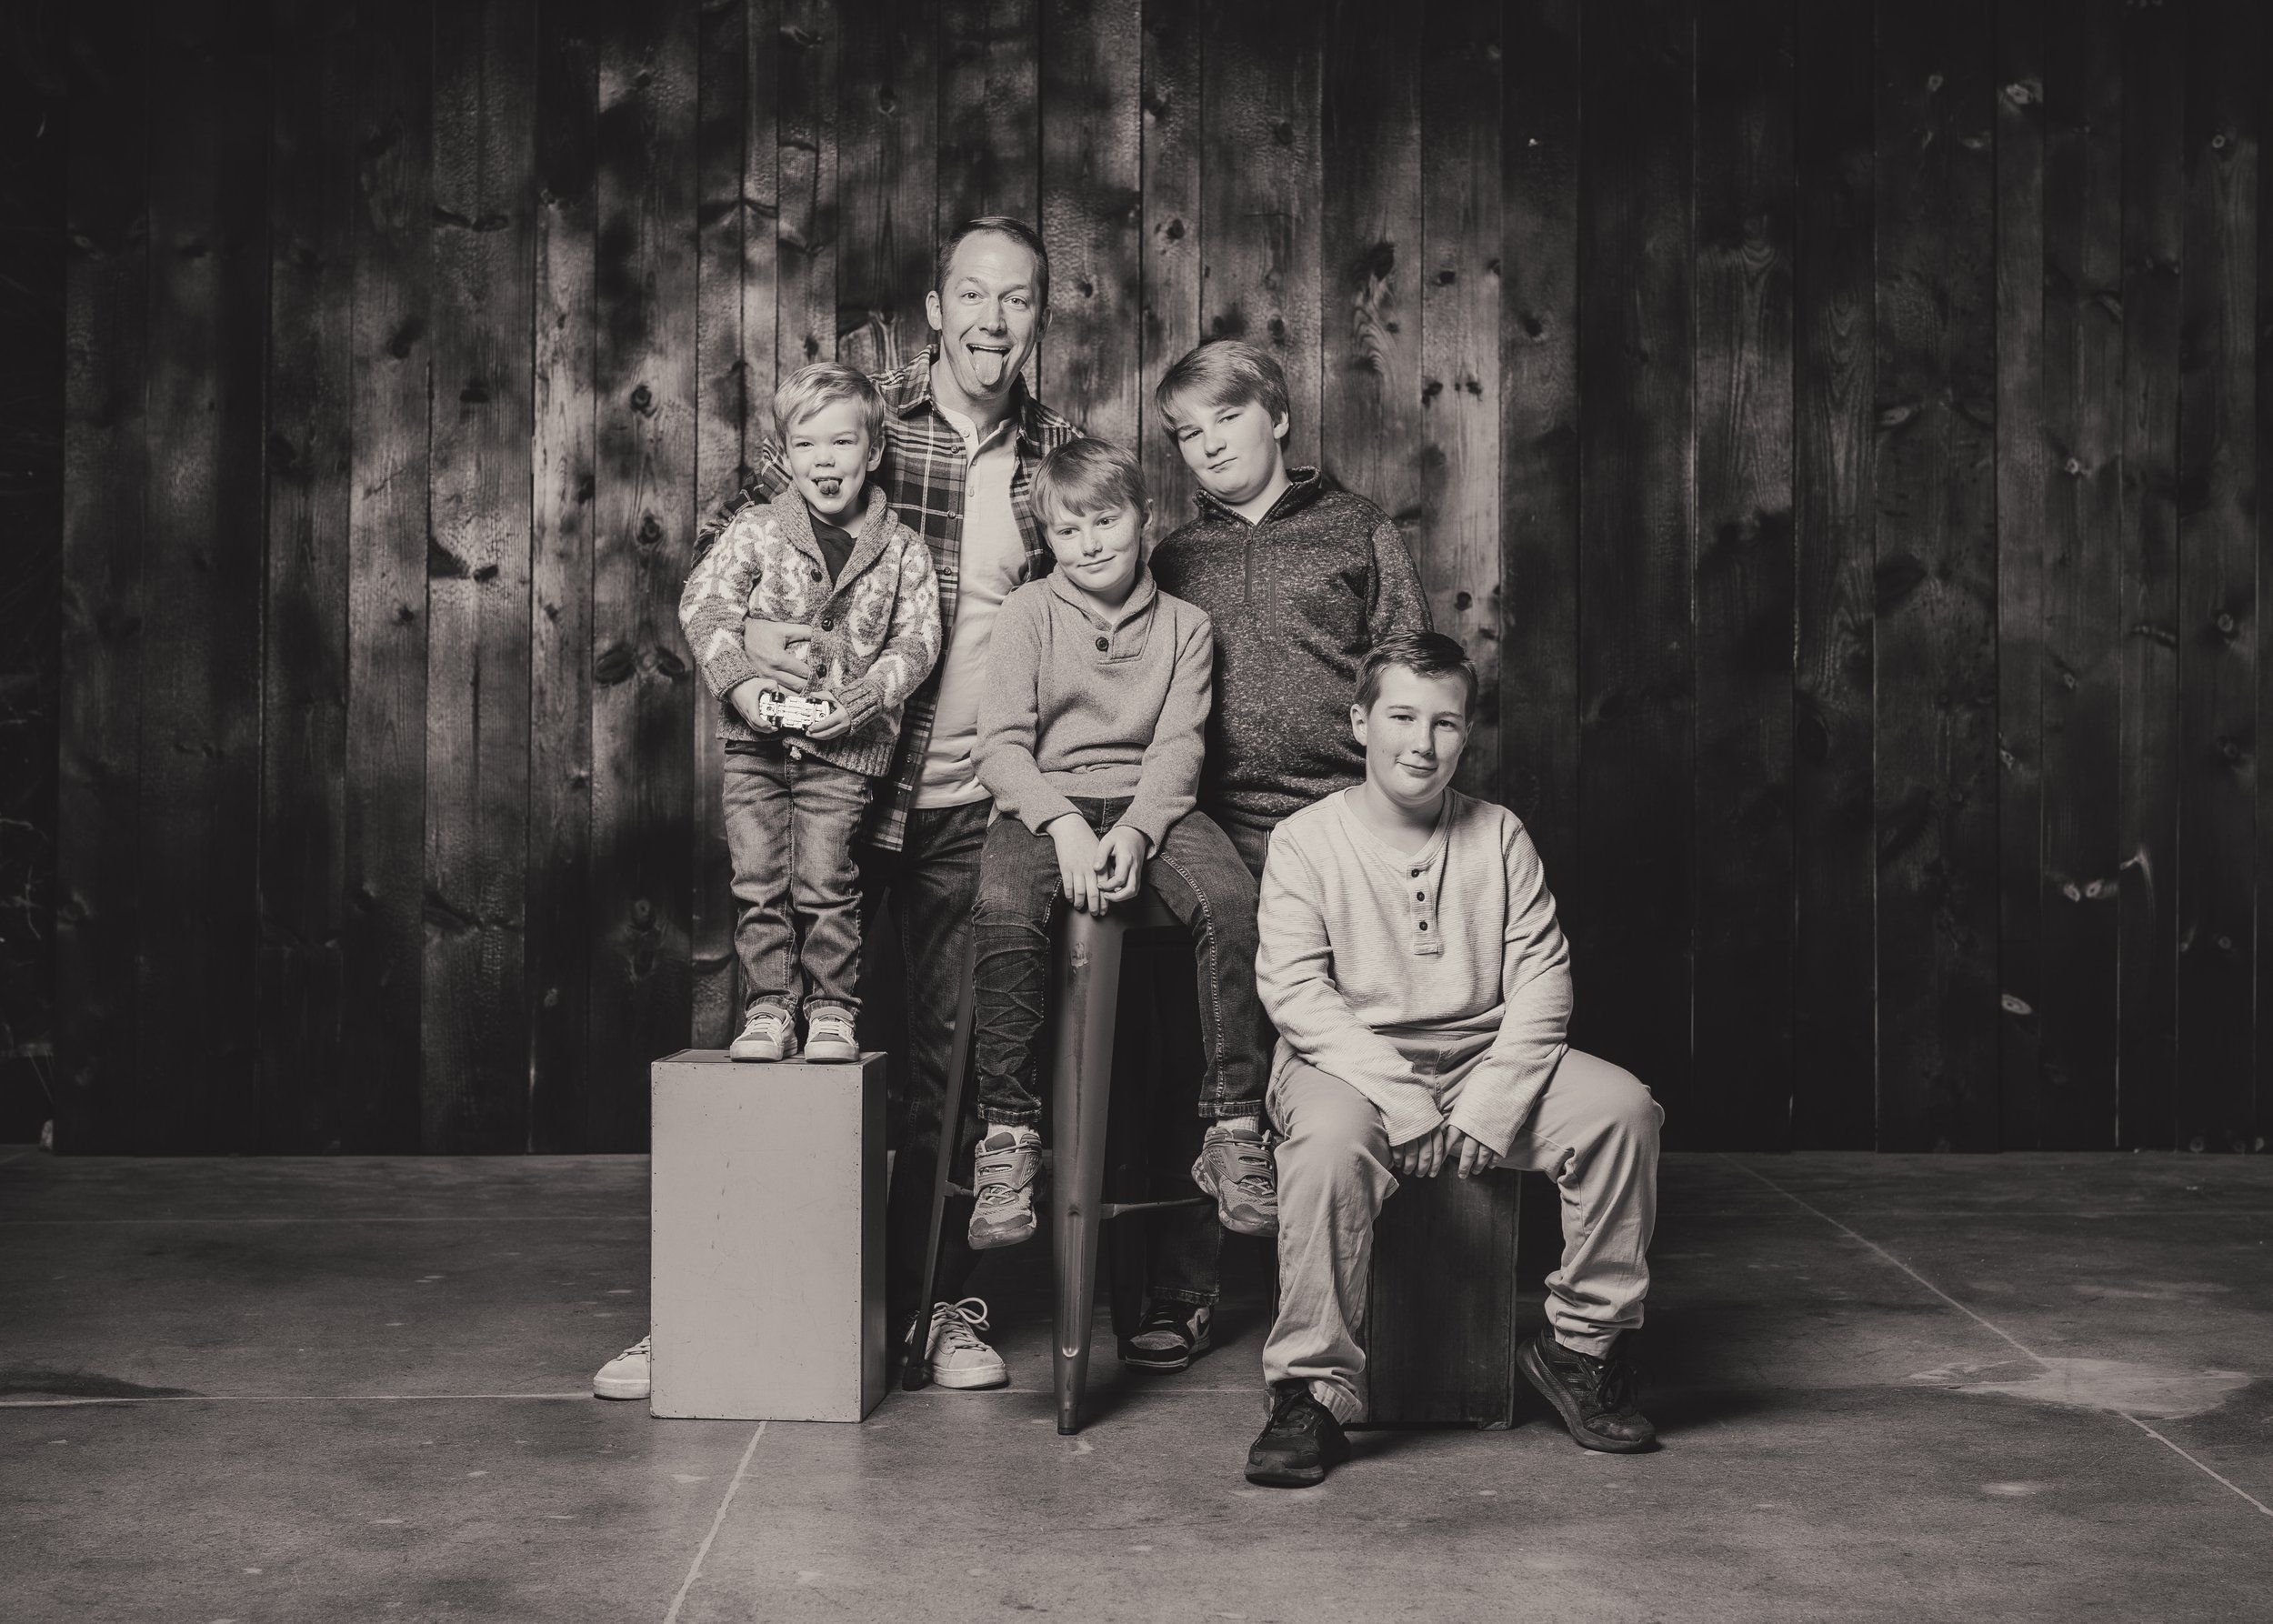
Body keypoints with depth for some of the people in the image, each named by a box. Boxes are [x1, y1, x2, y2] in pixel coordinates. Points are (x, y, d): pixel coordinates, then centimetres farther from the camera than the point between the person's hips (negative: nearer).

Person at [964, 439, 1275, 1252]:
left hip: (1149, 804, 1)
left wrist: (1135, 831, -18)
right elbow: (1002, 744, -1)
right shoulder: (1026, 614, 7)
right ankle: (1008, 1138, -24)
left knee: (1231, 897, -30)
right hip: (1042, 802, -1)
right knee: (1004, 909, -34)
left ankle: (1232, 1130, -22)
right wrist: (1063, 823, -18)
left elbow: (1177, 748, 1)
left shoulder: (1183, 626, 11)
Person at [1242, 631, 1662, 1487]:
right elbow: (1294, 989, -10)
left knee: (1623, 1106, -20)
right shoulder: (1305, 840, 1)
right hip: (1350, 1062, -3)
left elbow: (1542, 975, 2)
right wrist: (1405, 1104, -21)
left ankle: (1582, 1345, -2)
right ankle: (1311, 1392, -25)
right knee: (1330, 1135, -37)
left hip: (1487, 1058, 3)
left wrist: (1490, 1105, -14)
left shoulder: (1499, 836, 10)